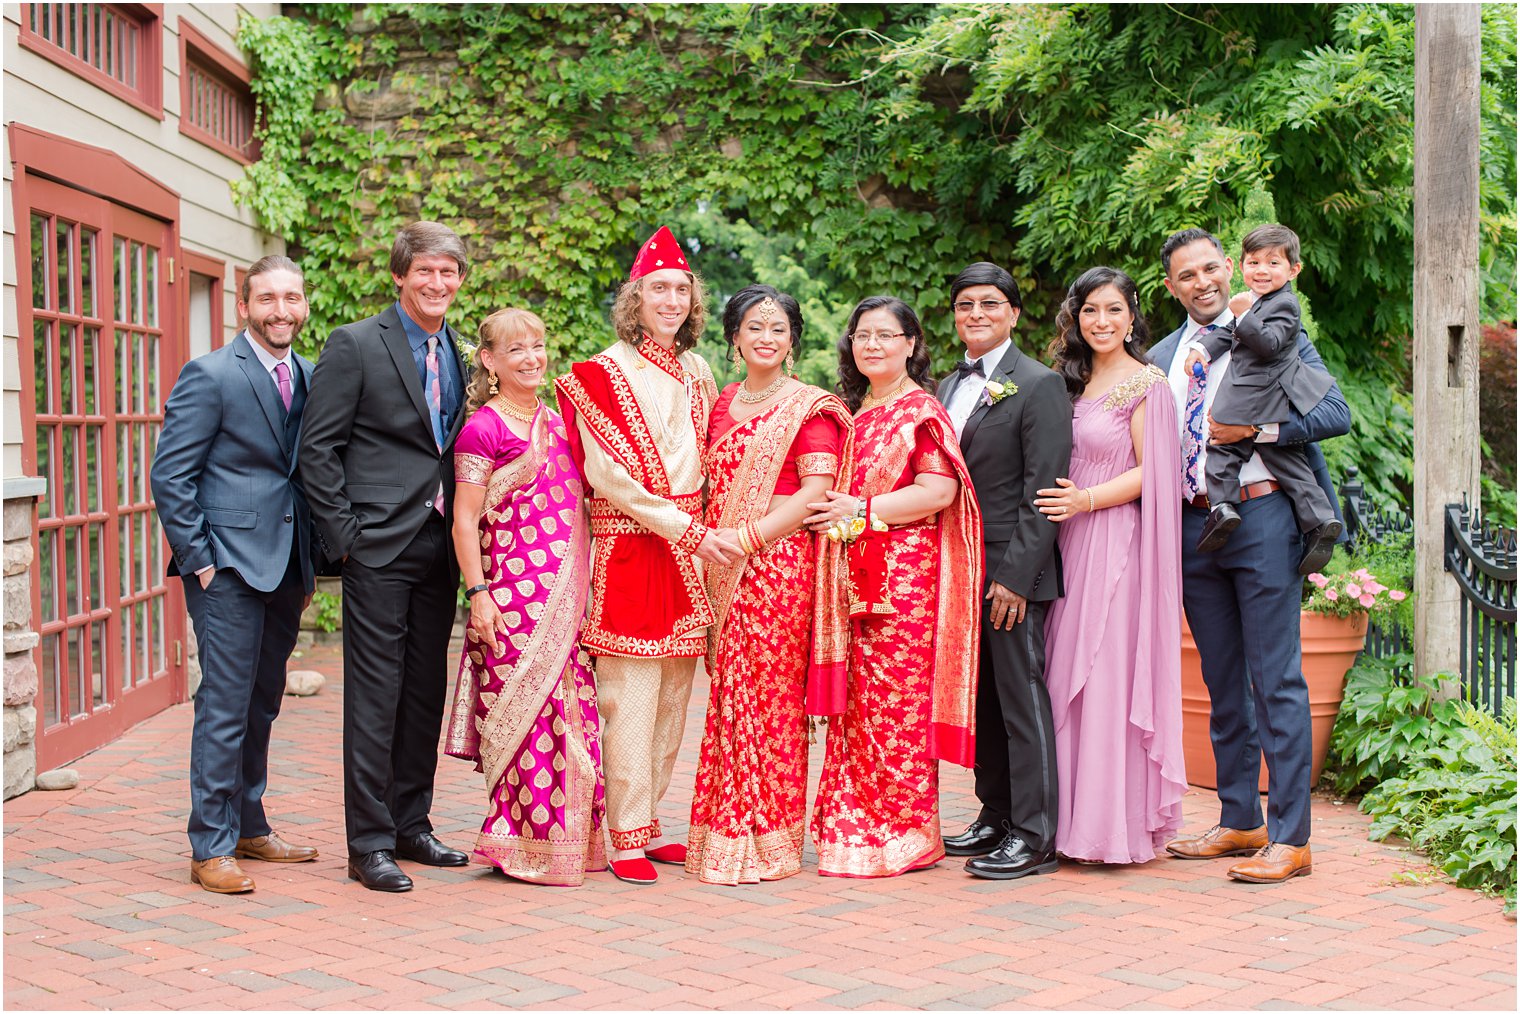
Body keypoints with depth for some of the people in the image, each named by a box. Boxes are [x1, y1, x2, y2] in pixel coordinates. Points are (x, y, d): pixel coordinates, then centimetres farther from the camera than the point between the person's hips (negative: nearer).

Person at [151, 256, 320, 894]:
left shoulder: (310, 379, 12)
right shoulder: (210, 376, -8)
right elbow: (171, 477, -9)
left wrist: (311, 565, 12)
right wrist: (198, 561, -12)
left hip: (285, 570, 7)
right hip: (228, 568, -7)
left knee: (262, 706, 14)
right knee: (225, 708, -6)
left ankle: (249, 828, 26)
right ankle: (210, 848, 0)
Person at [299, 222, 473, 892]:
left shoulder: (459, 353, 14)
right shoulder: (355, 345, -5)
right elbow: (318, 450, -7)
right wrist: (344, 535, -11)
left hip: (439, 546, 6)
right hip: (379, 545, -6)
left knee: (426, 692, 11)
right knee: (375, 696, -4)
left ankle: (410, 825, 22)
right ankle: (370, 843, 2)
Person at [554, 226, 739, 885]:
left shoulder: (697, 374, 14)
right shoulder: (604, 374, -5)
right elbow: (613, 476, -12)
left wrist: (705, 531, 8)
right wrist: (689, 530, -15)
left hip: (691, 551, 6)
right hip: (630, 550, -6)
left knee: (672, 699, 8)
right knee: (631, 699, -6)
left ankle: (649, 825, 16)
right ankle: (627, 838, 1)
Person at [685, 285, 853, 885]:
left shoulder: (808, 407, -2)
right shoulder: (722, 405, 16)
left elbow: (815, 493, -10)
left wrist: (744, 538, -15)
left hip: (778, 564, -5)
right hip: (723, 574, 5)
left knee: (767, 698, -4)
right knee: (729, 696, 5)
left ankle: (766, 844, 3)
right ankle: (724, 834, 12)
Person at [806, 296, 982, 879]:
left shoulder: (920, 410, -5)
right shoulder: (853, 409, 19)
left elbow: (939, 490, -15)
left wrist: (860, 513, -13)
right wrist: (836, 511, 8)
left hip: (905, 573, -7)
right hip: (854, 574, 7)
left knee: (894, 700, -5)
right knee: (858, 701, 6)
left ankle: (902, 836, 4)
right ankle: (857, 828, 12)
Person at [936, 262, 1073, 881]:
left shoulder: (1038, 386, -8)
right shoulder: (950, 387, 16)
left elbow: (1043, 493, -13)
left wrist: (1016, 575, -18)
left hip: (1012, 571, -7)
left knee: (1022, 697, -4)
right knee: (980, 699, 12)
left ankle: (1034, 836, 1)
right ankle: (996, 816, 23)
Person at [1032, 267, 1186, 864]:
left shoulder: (1145, 384, -4)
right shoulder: (1073, 383, 16)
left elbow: (1149, 472, -9)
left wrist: (1086, 500, -18)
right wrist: (1064, 505, 4)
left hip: (1118, 545, -7)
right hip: (1072, 545, 7)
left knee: (1111, 673, -6)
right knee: (1070, 675, 6)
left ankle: (1121, 824, 1)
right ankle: (1079, 821, 12)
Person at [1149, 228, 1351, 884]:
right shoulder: (1161, 358, 15)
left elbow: (1337, 413, -8)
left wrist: (1256, 428, -19)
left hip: (1261, 517, -5)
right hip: (1191, 528, 5)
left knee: (1276, 682, -5)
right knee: (1223, 683, 12)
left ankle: (1290, 837, -1)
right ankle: (1241, 822, 22)